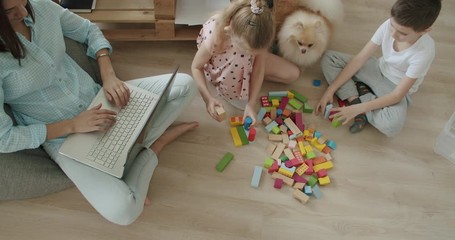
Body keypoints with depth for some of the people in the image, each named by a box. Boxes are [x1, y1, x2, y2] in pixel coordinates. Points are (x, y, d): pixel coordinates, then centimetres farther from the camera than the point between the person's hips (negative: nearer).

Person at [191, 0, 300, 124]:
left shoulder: (257, 35, -36)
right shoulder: (213, 38, -44)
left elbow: (259, 68, -25)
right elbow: (196, 67, -27)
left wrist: (251, 104, -30)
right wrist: (208, 98, -40)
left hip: (248, 63, 2)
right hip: (222, 69, -2)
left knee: (293, 74, -2)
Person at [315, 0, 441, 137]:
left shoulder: (424, 52, -32)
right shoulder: (389, 26, -23)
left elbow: (397, 95, -28)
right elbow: (359, 59, -17)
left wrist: (358, 108, -33)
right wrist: (330, 90, -20)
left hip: (397, 88, -4)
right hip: (378, 70, 4)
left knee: (392, 125, -37)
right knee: (329, 59, -10)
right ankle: (354, 98, -18)